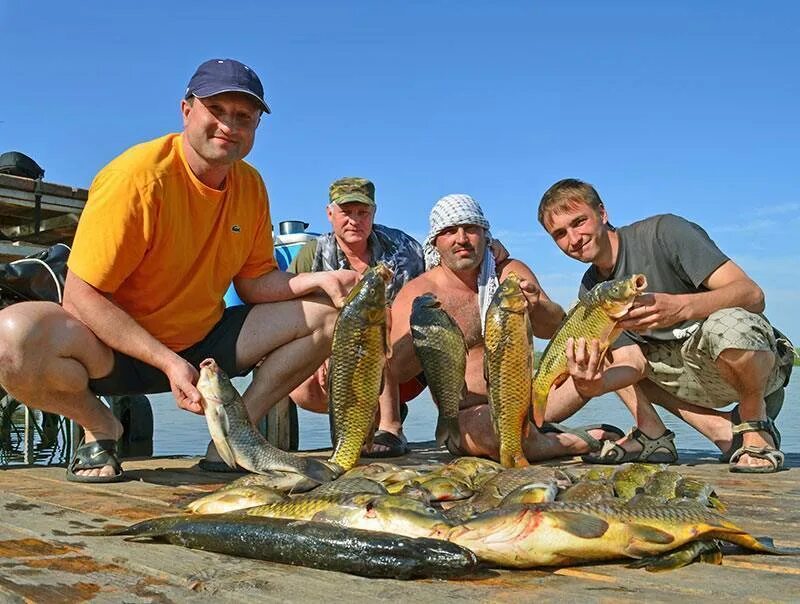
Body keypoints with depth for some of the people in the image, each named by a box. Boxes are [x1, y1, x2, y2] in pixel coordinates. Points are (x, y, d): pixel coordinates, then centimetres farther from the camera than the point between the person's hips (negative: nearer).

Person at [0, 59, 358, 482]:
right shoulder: (138, 177, -21)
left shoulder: (251, 186, -2)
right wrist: (166, 361, -30)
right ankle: (99, 427, -5)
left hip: (202, 343, 5)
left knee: (327, 313, -6)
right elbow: (82, 296, -22)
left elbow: (256, 283, 3)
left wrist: (318, 280, -17)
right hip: (117, 348, -5)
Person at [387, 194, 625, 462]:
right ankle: (584, 441, -10)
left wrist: (536, 307, -32)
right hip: (466, 418, -4)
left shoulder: (511, 273, 7)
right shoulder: (417, 294, -3)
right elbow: (395, 370, -16)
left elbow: (554, 328, -9)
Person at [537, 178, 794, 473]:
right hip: (689, 376, 7)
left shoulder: (664, 231, -16)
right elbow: (635, 363, -7)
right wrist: (591, 386, -30)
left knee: (726, 325, -41)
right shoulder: (591, 289, 3)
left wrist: (680, 307, -42)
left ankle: (755, 423, -7)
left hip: (760, 361, -7)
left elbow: (753, 295, -23)